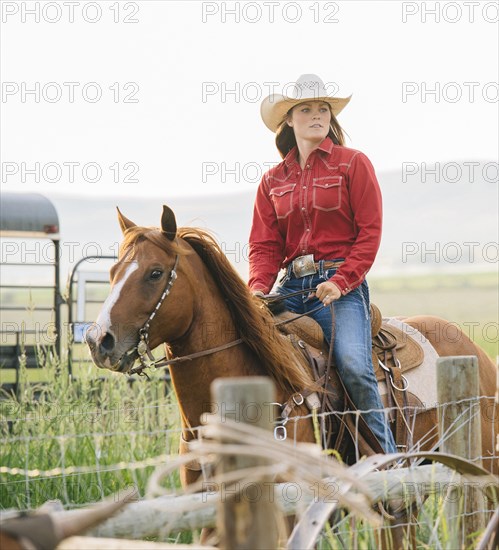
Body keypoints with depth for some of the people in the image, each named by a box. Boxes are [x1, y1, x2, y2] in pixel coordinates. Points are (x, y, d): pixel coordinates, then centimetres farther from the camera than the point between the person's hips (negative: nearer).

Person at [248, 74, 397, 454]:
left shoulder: (353, 164, 4)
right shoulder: (273, 180, 16)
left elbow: (370, 232, -2)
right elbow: (264, 243, 10)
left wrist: (340, 282, -14)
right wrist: (259, 288, -10)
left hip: (341, 283, -5)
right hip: (291, 285, 5)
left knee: (354, 365, -24)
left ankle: (387, 461, -14)